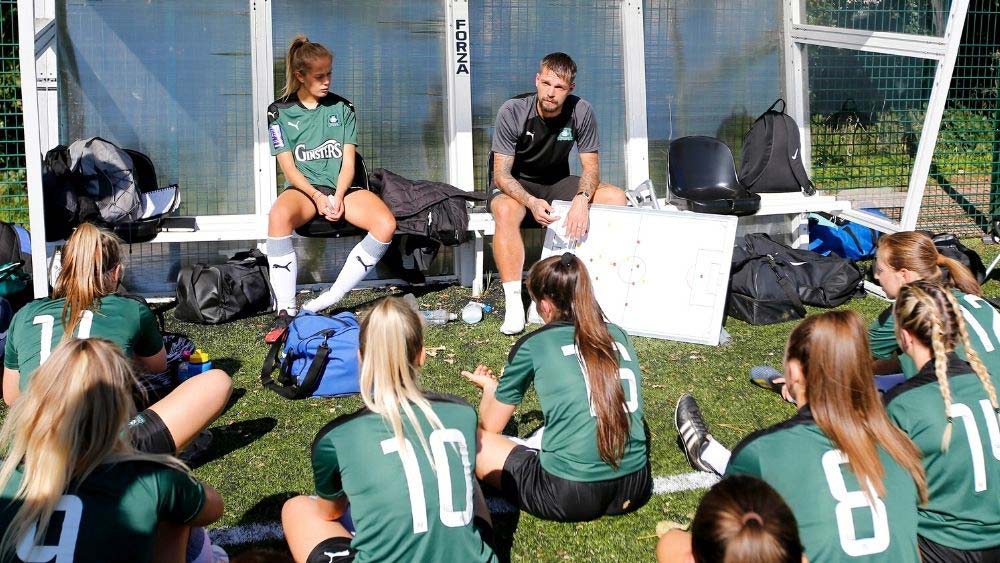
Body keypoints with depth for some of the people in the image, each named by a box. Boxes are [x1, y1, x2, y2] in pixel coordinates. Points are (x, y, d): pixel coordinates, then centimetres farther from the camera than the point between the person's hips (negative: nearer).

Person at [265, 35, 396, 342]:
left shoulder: (342, 107, 10)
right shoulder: (280, 112, 6)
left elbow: (348, 160, 3)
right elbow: (288, 166, -2)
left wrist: (338, 197, -15)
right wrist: (318, 196, -18)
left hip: (342, 188, 2)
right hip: (304, 188, -2)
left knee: (386, 224, -29)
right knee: (278, 216, -39)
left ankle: (325, 303, -27)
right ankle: (285, 312, -33)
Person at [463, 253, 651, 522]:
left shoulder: (532, 345, 2)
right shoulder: (619, 335, 12)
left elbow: (490, 426, 13)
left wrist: (489, 387, 34)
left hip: (569, 496, -3)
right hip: (635, 489, 3)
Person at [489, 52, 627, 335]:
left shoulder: (582, 112, -14)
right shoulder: (512, 111, -21)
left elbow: (591, 167, -10)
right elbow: (501, 173, -22)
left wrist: (582, 199, -33)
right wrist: (532, 203, -41)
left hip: (557, 182, 3)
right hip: (514, 184, -3)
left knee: (616, 198, -19)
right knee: (506, 211, -39)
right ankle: (514, 303, -37)